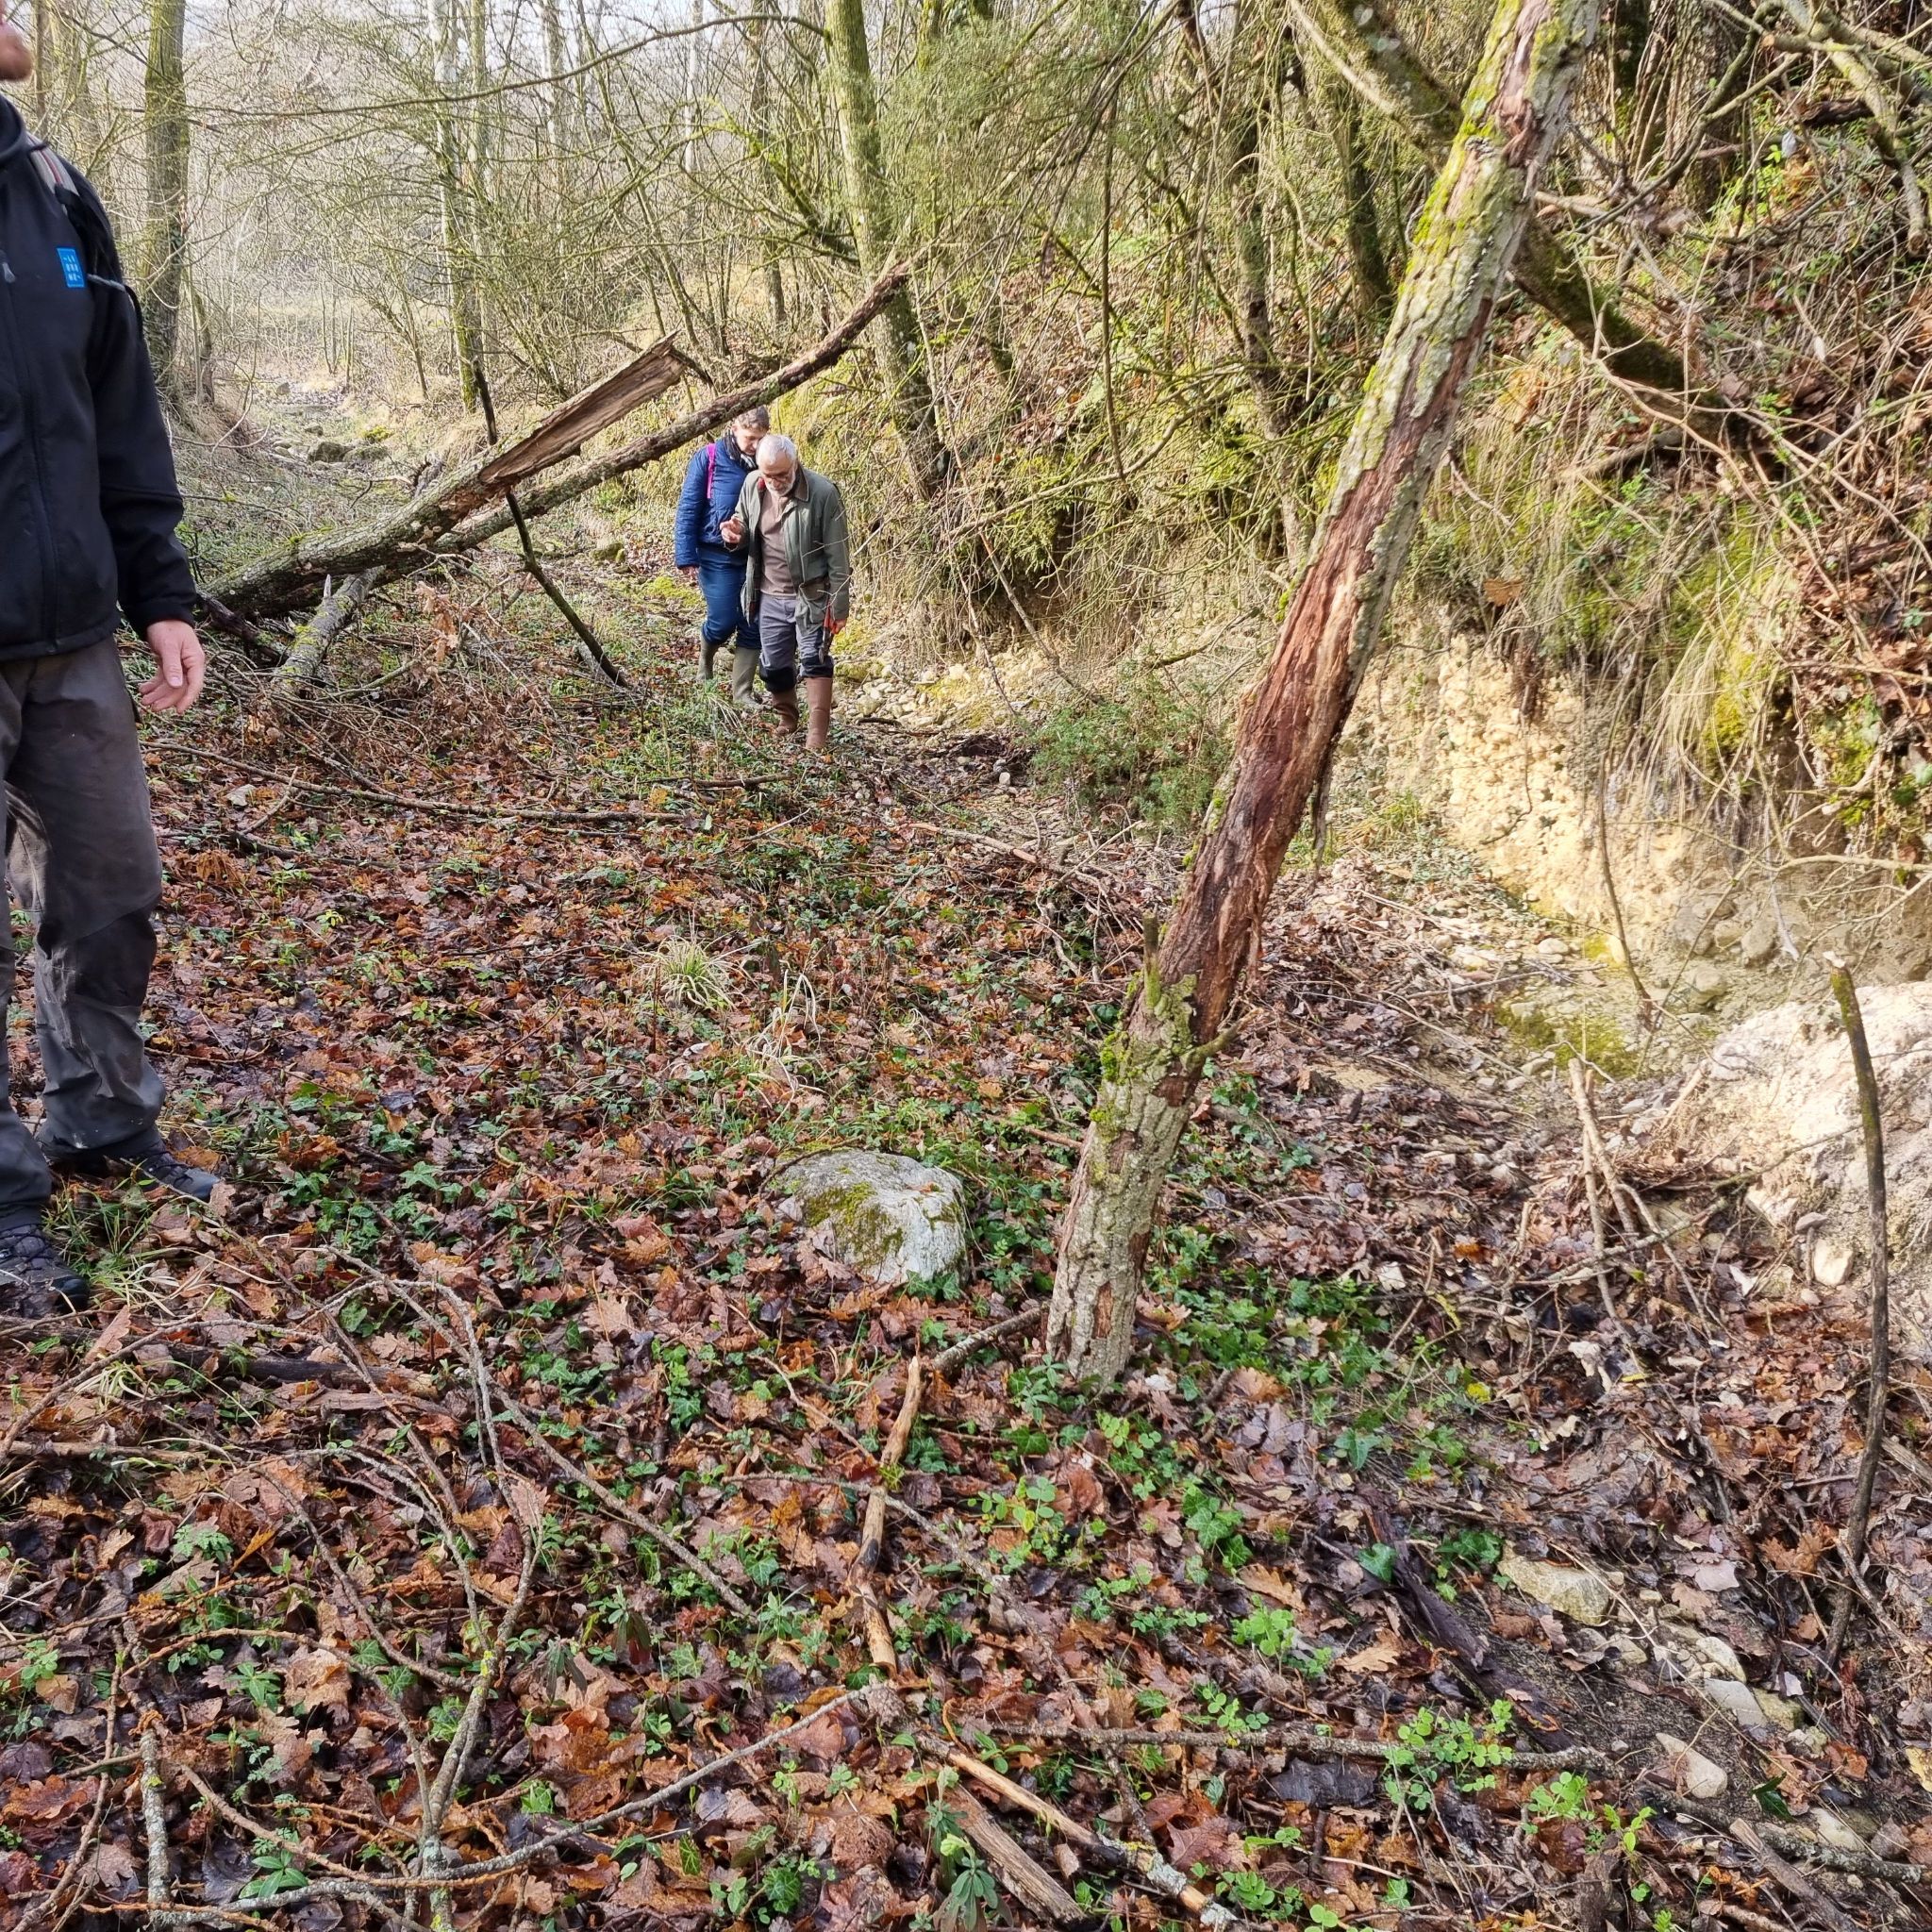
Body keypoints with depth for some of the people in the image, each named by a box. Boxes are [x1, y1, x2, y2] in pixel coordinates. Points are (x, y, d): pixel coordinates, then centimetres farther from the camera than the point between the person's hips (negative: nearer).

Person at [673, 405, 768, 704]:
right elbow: (688, 510, -5)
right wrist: (687, 559, -10)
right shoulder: (708, 458, -7)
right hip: (717, 558, -3)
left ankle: (742, 691, 13)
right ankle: (705, 652, 30)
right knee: (724, 622, -5)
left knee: (753, 627, 2)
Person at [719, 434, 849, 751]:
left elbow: (837, 556, -13)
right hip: (770, 597, 6)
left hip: (811, 596, -5)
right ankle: (787, 723, 34)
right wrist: (737, 534, -11)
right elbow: (747, 535, 15)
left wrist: (839, 606, -12)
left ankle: (816, 739, -7)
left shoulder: (822, 493, -18)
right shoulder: (753, 485, -2)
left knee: (815, 662, -9)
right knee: (773, 667, 13)